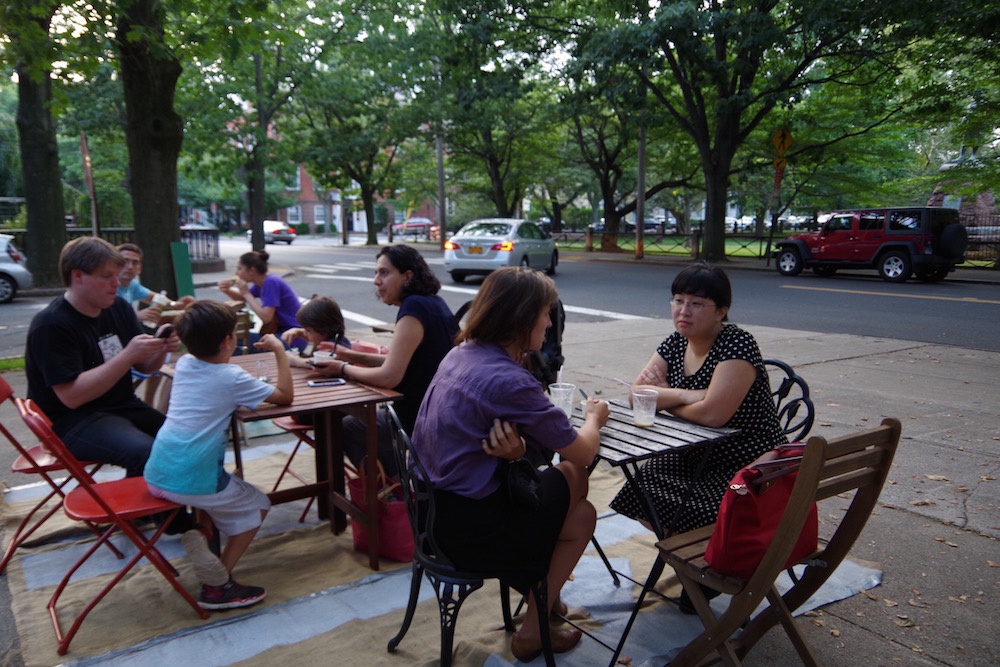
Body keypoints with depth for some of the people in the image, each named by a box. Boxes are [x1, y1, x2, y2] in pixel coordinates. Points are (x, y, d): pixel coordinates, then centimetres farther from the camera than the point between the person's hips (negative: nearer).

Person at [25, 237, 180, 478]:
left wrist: (161, 348, -11)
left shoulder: (119, 307, 5)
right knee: (148, 454, -32)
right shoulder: (50, 326, -15)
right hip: (72, 420, -7)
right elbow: (71, 396, -22)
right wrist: (128, 355, -27)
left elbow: (144, 367, 12)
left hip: (123, 406, 7)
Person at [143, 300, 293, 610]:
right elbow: (285, 396, 1)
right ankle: (217, 587, 9)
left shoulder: (183, 364, 10)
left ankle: (198, 534, 13)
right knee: (257, 505, 16)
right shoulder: (232, 378, -8)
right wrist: (279, 350, 4)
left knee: (225, 484, 35)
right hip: (191, 483, -7)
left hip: (155, 476, 7)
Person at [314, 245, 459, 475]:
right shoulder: (432, 302, 6)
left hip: (420, 420, -9)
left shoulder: (414, 308, -22)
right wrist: (353, 356, 8)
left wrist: (344, 369, -8)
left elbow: (388, 377, -25)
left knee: (345, 429, 14)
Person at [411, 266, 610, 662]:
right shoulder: (510, 381, -25)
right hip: (465, 527, -8)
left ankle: (541, 591, 32)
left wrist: (515, 446, -16)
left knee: (569, 477, 17)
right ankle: (532, 632, 27)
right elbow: (583, 453, -14)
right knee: (582, 516, 14)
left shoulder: (461, 354, 1)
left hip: (436, 503, 8)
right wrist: (594, 418, 7)